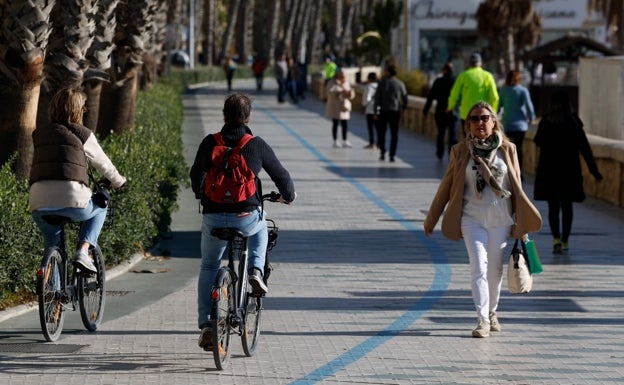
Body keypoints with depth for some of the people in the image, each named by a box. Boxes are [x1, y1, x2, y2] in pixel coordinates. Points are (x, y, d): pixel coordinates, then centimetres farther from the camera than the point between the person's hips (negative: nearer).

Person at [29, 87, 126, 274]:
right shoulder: (82, 134, 8)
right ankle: (82, 253, 10)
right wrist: (118, 181, 40)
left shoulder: (39, 134, 19)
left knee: (52, 239, 34)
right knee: (99, 209, 29)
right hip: (72, 200, -4)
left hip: (38, 204, 4)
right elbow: (103, 163, 20)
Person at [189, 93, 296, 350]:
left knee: (208, 268, 23)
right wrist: (288, 196, 30)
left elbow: (196, 177, 8)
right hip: (247, 218, -1)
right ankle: (256, 272, 17)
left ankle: (206, 325, 12)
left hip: (214, 220, 1)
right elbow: (281, 175, 7)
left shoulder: (210, 143, 1)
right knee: (260, 226, 37)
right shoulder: (257, 145, -1)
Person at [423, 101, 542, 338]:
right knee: (479, 267, -13)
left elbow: (517, 187, 9)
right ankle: (482, 320, -14)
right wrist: (431, 220, 11)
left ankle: (492, 313, 30)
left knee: (495, 270, 10)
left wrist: (522, 223, 9)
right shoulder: (460, 151, 1)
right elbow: (446, 186, 7)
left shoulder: (507, 150, 3)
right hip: (472, 218, -1)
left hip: (501, 218, 2)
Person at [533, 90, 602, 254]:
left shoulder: (546, 122, -7)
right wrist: (594, 170, 1)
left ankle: (556, 238, -14)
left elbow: (538, 142, 3)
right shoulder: (574, 122, -3)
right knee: (567, 206, 13)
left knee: (553, 206, 4)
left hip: (549, 169, -1)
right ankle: (564, 240, 15)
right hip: (570, 170, 1)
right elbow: (584, 148, -2)